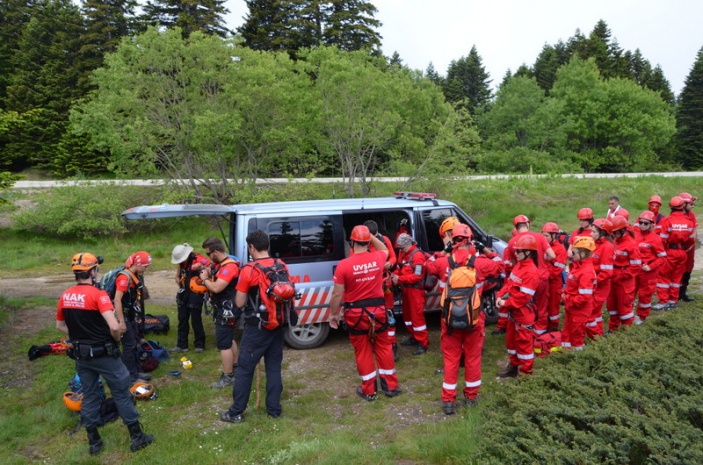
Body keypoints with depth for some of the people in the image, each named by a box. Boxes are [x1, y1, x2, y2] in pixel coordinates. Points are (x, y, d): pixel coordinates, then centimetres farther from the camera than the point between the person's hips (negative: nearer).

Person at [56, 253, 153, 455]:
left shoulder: (65, 296, 0)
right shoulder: (98, 294, -21)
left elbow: (60, 326, 13)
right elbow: (115, 327, -29)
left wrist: (79, 337, 13)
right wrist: (117, 340, -9)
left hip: (80, 354, 6)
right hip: (104, 354, -6)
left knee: (89, 396, 17)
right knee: (121, 393, 6)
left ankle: (93, 441, 27)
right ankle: (137, 437, 15)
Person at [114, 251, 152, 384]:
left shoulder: (137, 276, 7)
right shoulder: (125, 277, -23)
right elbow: (117, 300, -27)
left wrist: (139, 316, 19)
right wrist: (121, 321, -26)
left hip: (133, 316, 10)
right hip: (125, 317, -10)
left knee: (135, 344, 17)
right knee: (129, 346, -2)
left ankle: (136, 371, 29)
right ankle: (131, 377, 7)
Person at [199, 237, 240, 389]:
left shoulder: (229, 267, -25)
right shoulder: (220, 264, 9)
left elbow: (216, 288, -30)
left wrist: (204, 279, -14)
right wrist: (207, 272, 0)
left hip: (226, 310, -11)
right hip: (223, 309, 11)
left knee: (223, 344, -5)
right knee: (229, 339, 22)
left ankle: (228, 377, 3)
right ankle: (234, 368, 37)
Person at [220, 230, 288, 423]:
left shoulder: (249, 271, -15)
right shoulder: (282, 266, 2)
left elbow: (239, 303, -9)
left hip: (257, 327, -5)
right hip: (278, 325, 5)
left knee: (245, 369, 6)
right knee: (274, 367, 14)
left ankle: (236, 412, 15)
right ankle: (274, 408, 21)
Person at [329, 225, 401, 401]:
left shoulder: (344, 265, -15)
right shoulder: (378, 258, -6)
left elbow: (337, 294, -11)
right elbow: (384, 249, 21)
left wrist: (334, 314, 2)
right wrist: (371, 236, 18)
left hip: (356, 313, -2)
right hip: (378, 309, 3)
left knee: (362, 351, 10)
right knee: (383, 348, 16)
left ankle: (368, 390, 21)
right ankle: (391, 386, 27)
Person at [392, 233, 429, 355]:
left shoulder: (417, 255, -18)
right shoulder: (403, 254, 9)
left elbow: (417, 276, -23)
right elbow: (400, 268, 18)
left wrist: (399, 279, -23)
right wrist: (395, 274, -4)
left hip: (415, 290, -9)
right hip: (406, 288, 9)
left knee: (417, 316, -5)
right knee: (407, 315, 18)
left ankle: (423, 343, 3)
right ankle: (414, 337, 32)